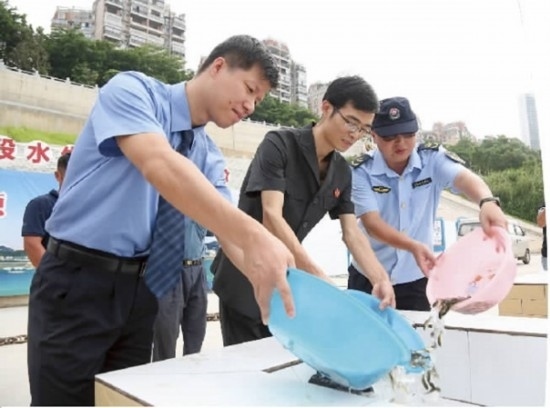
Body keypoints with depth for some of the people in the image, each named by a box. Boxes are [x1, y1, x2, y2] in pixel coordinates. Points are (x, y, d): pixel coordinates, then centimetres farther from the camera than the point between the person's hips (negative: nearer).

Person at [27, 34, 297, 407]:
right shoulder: (133, 90, -12)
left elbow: (228, 229, 1)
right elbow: (158, 163, -32)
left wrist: (278, 283, -14)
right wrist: (253, 234, -42)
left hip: (140, 288, 7)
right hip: (77, 282, -6)